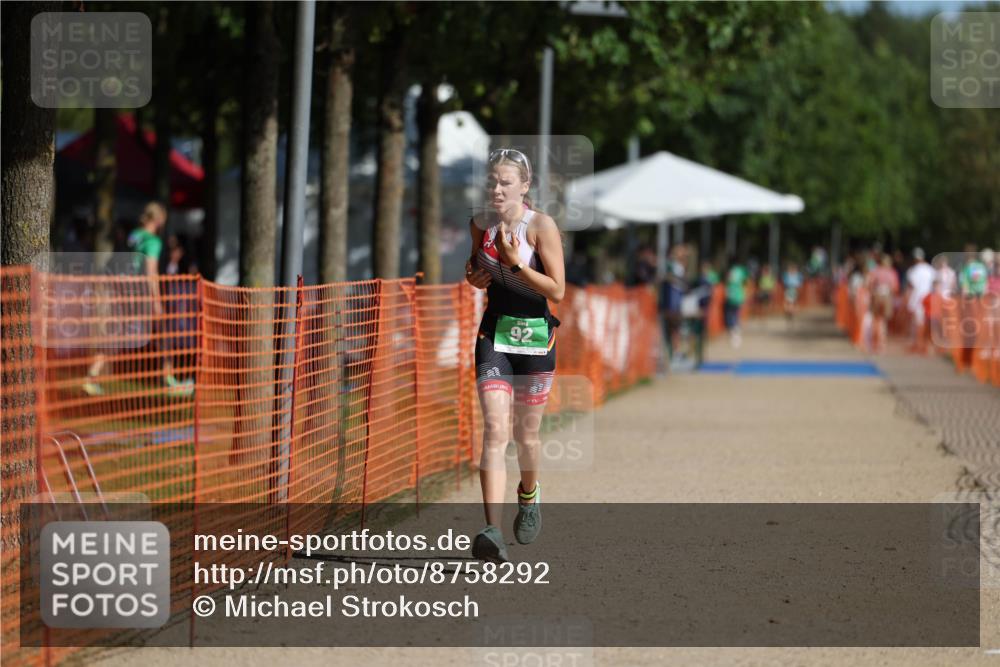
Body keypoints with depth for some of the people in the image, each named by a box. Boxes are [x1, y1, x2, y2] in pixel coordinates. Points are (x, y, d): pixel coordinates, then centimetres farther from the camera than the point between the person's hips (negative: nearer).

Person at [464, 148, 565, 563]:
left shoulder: (541, 226, -10)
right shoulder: (481, 224, 4)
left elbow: (557, 291, -14)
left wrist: (515, 263, -23)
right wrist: (473, 276, 0)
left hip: (535, 335, -2)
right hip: (494, 333, 2)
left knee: (526, 433, 9)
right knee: (494, 428, -14)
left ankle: (529, 494, 44)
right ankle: (492, 532, -24)